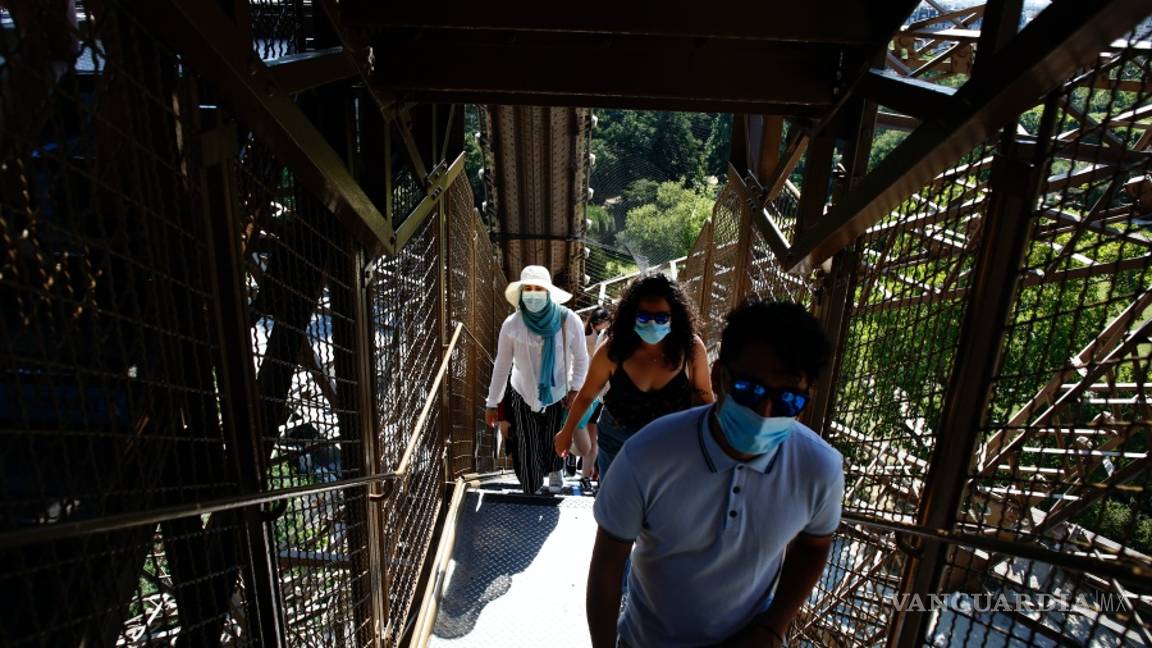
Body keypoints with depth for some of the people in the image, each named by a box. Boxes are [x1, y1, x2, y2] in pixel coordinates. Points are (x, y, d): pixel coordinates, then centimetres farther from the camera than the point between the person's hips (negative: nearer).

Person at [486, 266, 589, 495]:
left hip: (558, 395, 0)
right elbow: (501, 366, -6)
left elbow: (581, 358, -2)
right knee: (527, 451, 5)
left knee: (555, 443, 13)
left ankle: (555, 476, 44)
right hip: (524, 396, 0)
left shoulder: (569, 321, -17)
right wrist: (492, 404, -3)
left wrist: (576, 389, -9)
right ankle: (532, 494, 27)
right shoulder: (511, 325, -15)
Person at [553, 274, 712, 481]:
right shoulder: (613, 350, -20)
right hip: (616, 442, 0)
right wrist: (567, 432, 7)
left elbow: (704, 398, -4)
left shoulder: (692, 348, -20)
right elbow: (586, 395, -4)